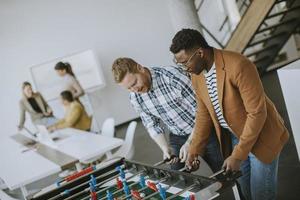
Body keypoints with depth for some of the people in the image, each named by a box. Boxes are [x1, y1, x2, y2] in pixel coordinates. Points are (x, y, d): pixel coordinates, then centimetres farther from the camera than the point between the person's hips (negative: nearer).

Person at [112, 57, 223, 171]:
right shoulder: (134, 98, -7)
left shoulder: (172, 76, -26)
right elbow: (152, 125, 4)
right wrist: (165, 148, -11)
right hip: (177, 138, 4)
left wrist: (189, 143, -24)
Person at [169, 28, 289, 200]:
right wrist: (195, 150, 4)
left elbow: (257, 113, -27)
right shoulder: (197, 76, -4)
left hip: (261, 137, -6)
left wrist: (238, 155, -25)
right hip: (234, 137, 6)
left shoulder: (238, 65, -29)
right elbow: (204, 114, 7)